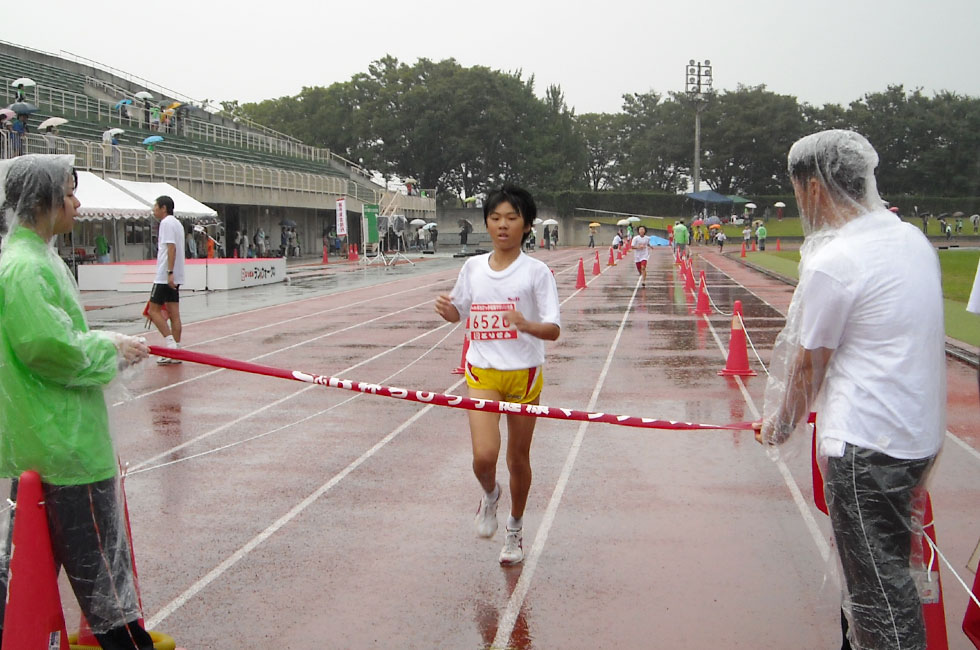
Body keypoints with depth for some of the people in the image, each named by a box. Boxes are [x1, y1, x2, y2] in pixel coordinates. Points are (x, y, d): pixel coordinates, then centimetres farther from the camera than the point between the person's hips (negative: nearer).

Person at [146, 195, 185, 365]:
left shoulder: (167, 222, -10)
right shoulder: (176, 223, 19)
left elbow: (171, 248, -19)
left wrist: (169, 273, -24)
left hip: (165, 276, -9)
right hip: (173, 277, 9)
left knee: (154, 310, -4)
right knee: (173, 313, 7)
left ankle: (170, 342, -13)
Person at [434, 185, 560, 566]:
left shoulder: (536, 271, -8)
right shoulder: (473, 267, 3)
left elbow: (554, 330, -12)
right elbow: (459, 312, 17)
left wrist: (526, 324, -33)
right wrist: (447, 310, -6)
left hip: (523, 375, -1)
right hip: (482, 373, 2)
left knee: (518, 457, 10)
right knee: (484, 456, -15)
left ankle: (515, 528, 34)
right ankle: (490, 495, 21)